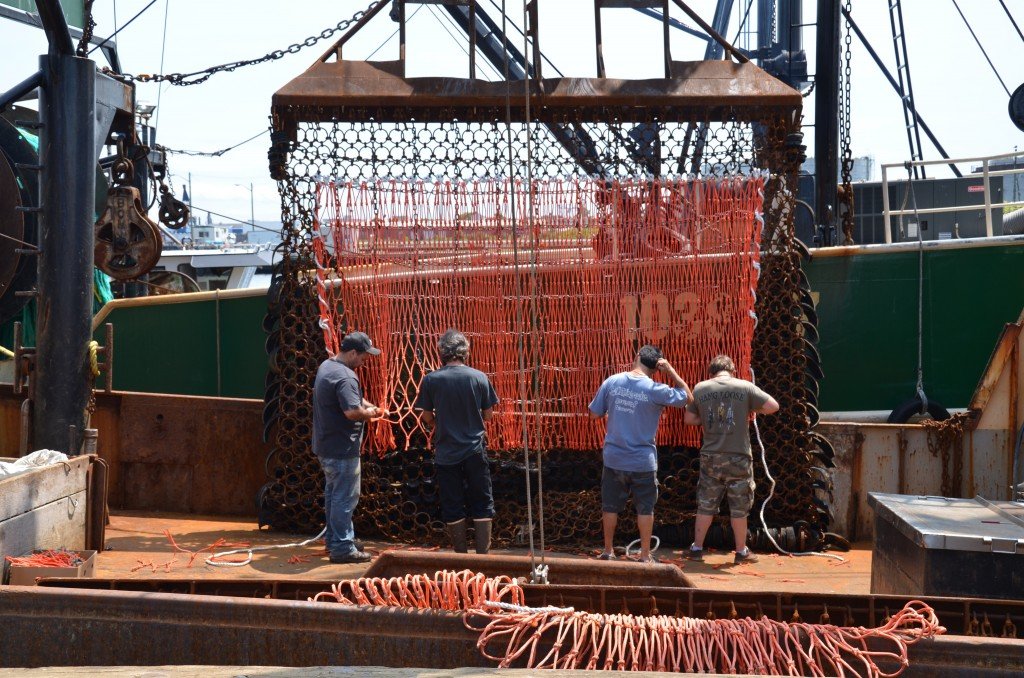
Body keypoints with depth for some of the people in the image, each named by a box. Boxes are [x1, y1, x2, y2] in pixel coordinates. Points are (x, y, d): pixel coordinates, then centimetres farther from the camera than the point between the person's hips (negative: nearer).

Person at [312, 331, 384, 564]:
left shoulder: (326, 366, 10)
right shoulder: (345, 376, -23)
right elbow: (352, 411, -31)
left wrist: (367, 405, 10)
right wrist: (370, 413, -11)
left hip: (325, 446, 10)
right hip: (342, 449, -10)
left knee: (333, 493, 20)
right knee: (345, 498, -3)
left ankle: (333, 539, 31)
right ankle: (342, 548, 2)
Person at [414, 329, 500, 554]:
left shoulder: (431, 380, -6)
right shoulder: (479, 377, -5)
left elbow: (427, 418, 1)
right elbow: (488, 414, 2)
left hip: (446, 453, 0)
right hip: (475, 450, 0)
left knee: (453, 508, 9)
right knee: (482, 504, 10)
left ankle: (461, 556, 15)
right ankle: (483, 554, 10)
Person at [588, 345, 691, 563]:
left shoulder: (612, 382, -5)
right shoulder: (655, 390, -13)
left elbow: (595, 414, 3)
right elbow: (686, 396, 2)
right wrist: (671, 370, -2)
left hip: (614, 458, 2)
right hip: (643, 461, -2)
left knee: (610, 506, 14)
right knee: (645, 508, 11)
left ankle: (608, 551, 24)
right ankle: (645, 555, 15)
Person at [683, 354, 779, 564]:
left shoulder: (700, 389, 1)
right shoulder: (745, 387, -6)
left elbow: (689, 418, 9)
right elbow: (773, 407, -5)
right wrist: (750, 409, 10)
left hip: (711, 458, 2)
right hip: (738, 458, -2)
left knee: (706, 505, 13)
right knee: (739, 508, 9)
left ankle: (696, 548, 19)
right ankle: (741, 551, 18)